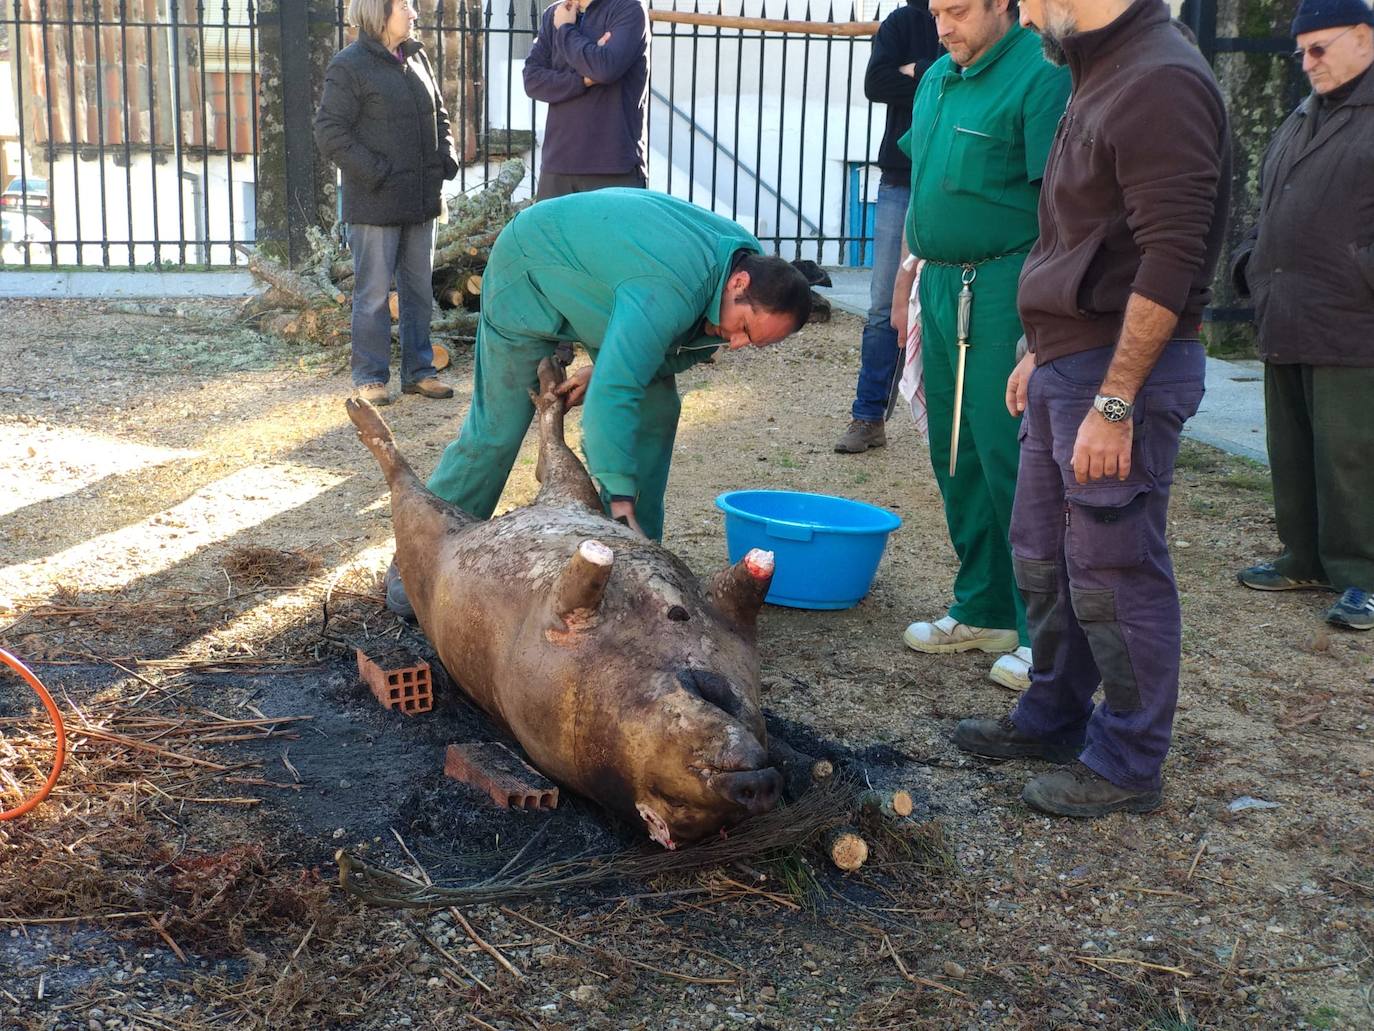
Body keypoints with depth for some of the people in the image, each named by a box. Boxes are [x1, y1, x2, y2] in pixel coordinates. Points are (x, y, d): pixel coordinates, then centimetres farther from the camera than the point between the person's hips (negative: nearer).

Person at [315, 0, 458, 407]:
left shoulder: (416, 58, 12)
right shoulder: (349, 65, -10)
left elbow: (439, 115, 22)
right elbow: (330, 133, -12)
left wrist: (446, 158, 6)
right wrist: (376, 174, -17)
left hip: (421, 201, 7)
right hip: (375, 204, -7)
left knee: (419, 290, 12)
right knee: (374, 293, 0)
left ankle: (418, 371, 22)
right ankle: (370, 377, 10)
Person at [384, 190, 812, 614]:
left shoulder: (749, 256, -15)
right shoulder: (668, 292, -43)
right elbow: (613, 396, -49)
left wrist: (606, 369, -14)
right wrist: (621, 499, -50)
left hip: (596, 271, 8)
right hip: (531, 271, -8)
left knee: (655, 409, -2)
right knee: (497, 428, -7)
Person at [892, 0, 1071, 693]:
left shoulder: (1041, 76, -12)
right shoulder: (939, 78, 15)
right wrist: (908, 271, 21)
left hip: (1004, 291, -8)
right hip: (942, 286, 9)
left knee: (1011, 460, -7)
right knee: (955, 457, 13)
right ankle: (984, 611, 26)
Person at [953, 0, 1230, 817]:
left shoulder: (1161, 83, -17)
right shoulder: (1105, 75, 14)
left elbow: (1170, 262, -22)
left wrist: (1114, 403, -23)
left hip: (1125, 367, -10)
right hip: (1070, 362, 10)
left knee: (1114, 572, 0)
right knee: (1044, 556, 18)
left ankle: (1129, 764, 15)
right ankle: (1055, 718, 34)